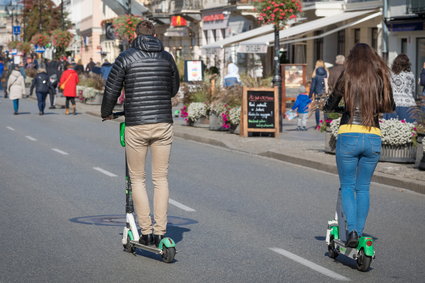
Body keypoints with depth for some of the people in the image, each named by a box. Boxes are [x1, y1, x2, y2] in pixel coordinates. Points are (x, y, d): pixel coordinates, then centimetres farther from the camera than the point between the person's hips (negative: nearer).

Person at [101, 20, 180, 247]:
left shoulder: (126, 58, -2)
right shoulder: (167, 58, 8)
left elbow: (111, 90, -1)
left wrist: (106, 113, 17)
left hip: (136, 126, -2)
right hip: (163, 124, 3)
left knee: (137, 179, 9)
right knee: (161, 178, 9)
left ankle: (146, 232, 6)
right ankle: (159, 231, 6)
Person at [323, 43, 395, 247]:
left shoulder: (347, 78, -2)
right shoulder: (381, 79, 4)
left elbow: (329, 107, 5)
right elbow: (390, 107, 17)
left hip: (349, 136, -2)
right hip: (373, 138, 2)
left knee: (347, 186, 9)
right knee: (363, 188, 15)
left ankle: (352, 230, -9)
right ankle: (360, 232, 13)